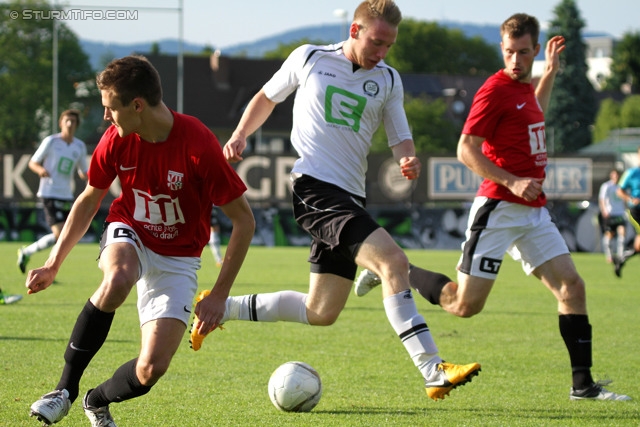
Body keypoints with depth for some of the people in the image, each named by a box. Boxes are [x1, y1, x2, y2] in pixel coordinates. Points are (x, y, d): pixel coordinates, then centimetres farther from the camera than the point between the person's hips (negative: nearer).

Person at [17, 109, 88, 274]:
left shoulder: (80, 146, 9)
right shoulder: (50, 141, -3)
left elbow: (83, 172, 19)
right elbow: (32, 163, 3)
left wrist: (90, 177, -5)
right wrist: (41, 170, -20)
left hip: (66, 196, 6)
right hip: (50, 193, -6)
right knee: (60, 234, -17)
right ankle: (26, 252, 1)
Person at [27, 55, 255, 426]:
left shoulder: (199, 145, -25)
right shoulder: (116, 141, -12)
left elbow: (244, 220, -17)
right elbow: (89, 201, 8)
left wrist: (220, 294, -16)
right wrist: (53, 265, 6)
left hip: (177, 259, -2)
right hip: (129, 234, 2)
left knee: (151, 370, -18)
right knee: (117, 281, -38)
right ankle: (66, 389, -22)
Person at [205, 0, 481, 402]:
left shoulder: (388, 80, 12)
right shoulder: (309, 59, 3)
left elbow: (401, 138, 13)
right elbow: (267, 98, 17)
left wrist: (408, 159, -10)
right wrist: (240, 136, 2)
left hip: (350, 197, 7)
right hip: (314, 185, -7)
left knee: (321, 313, 10)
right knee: (394, 262, -24)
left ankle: (223, 308, 28)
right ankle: (434, 372, -28)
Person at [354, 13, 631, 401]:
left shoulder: (525, 88, 14)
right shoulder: (495, 90, -12)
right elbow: (467, 150, -16)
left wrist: (551, 71, 32)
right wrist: (512, 182, -23)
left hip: (534, 211, 8)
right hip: (499, 209, -8)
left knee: (572, 285, -4)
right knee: (465, 304, -6)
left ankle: (583, 384, -2)